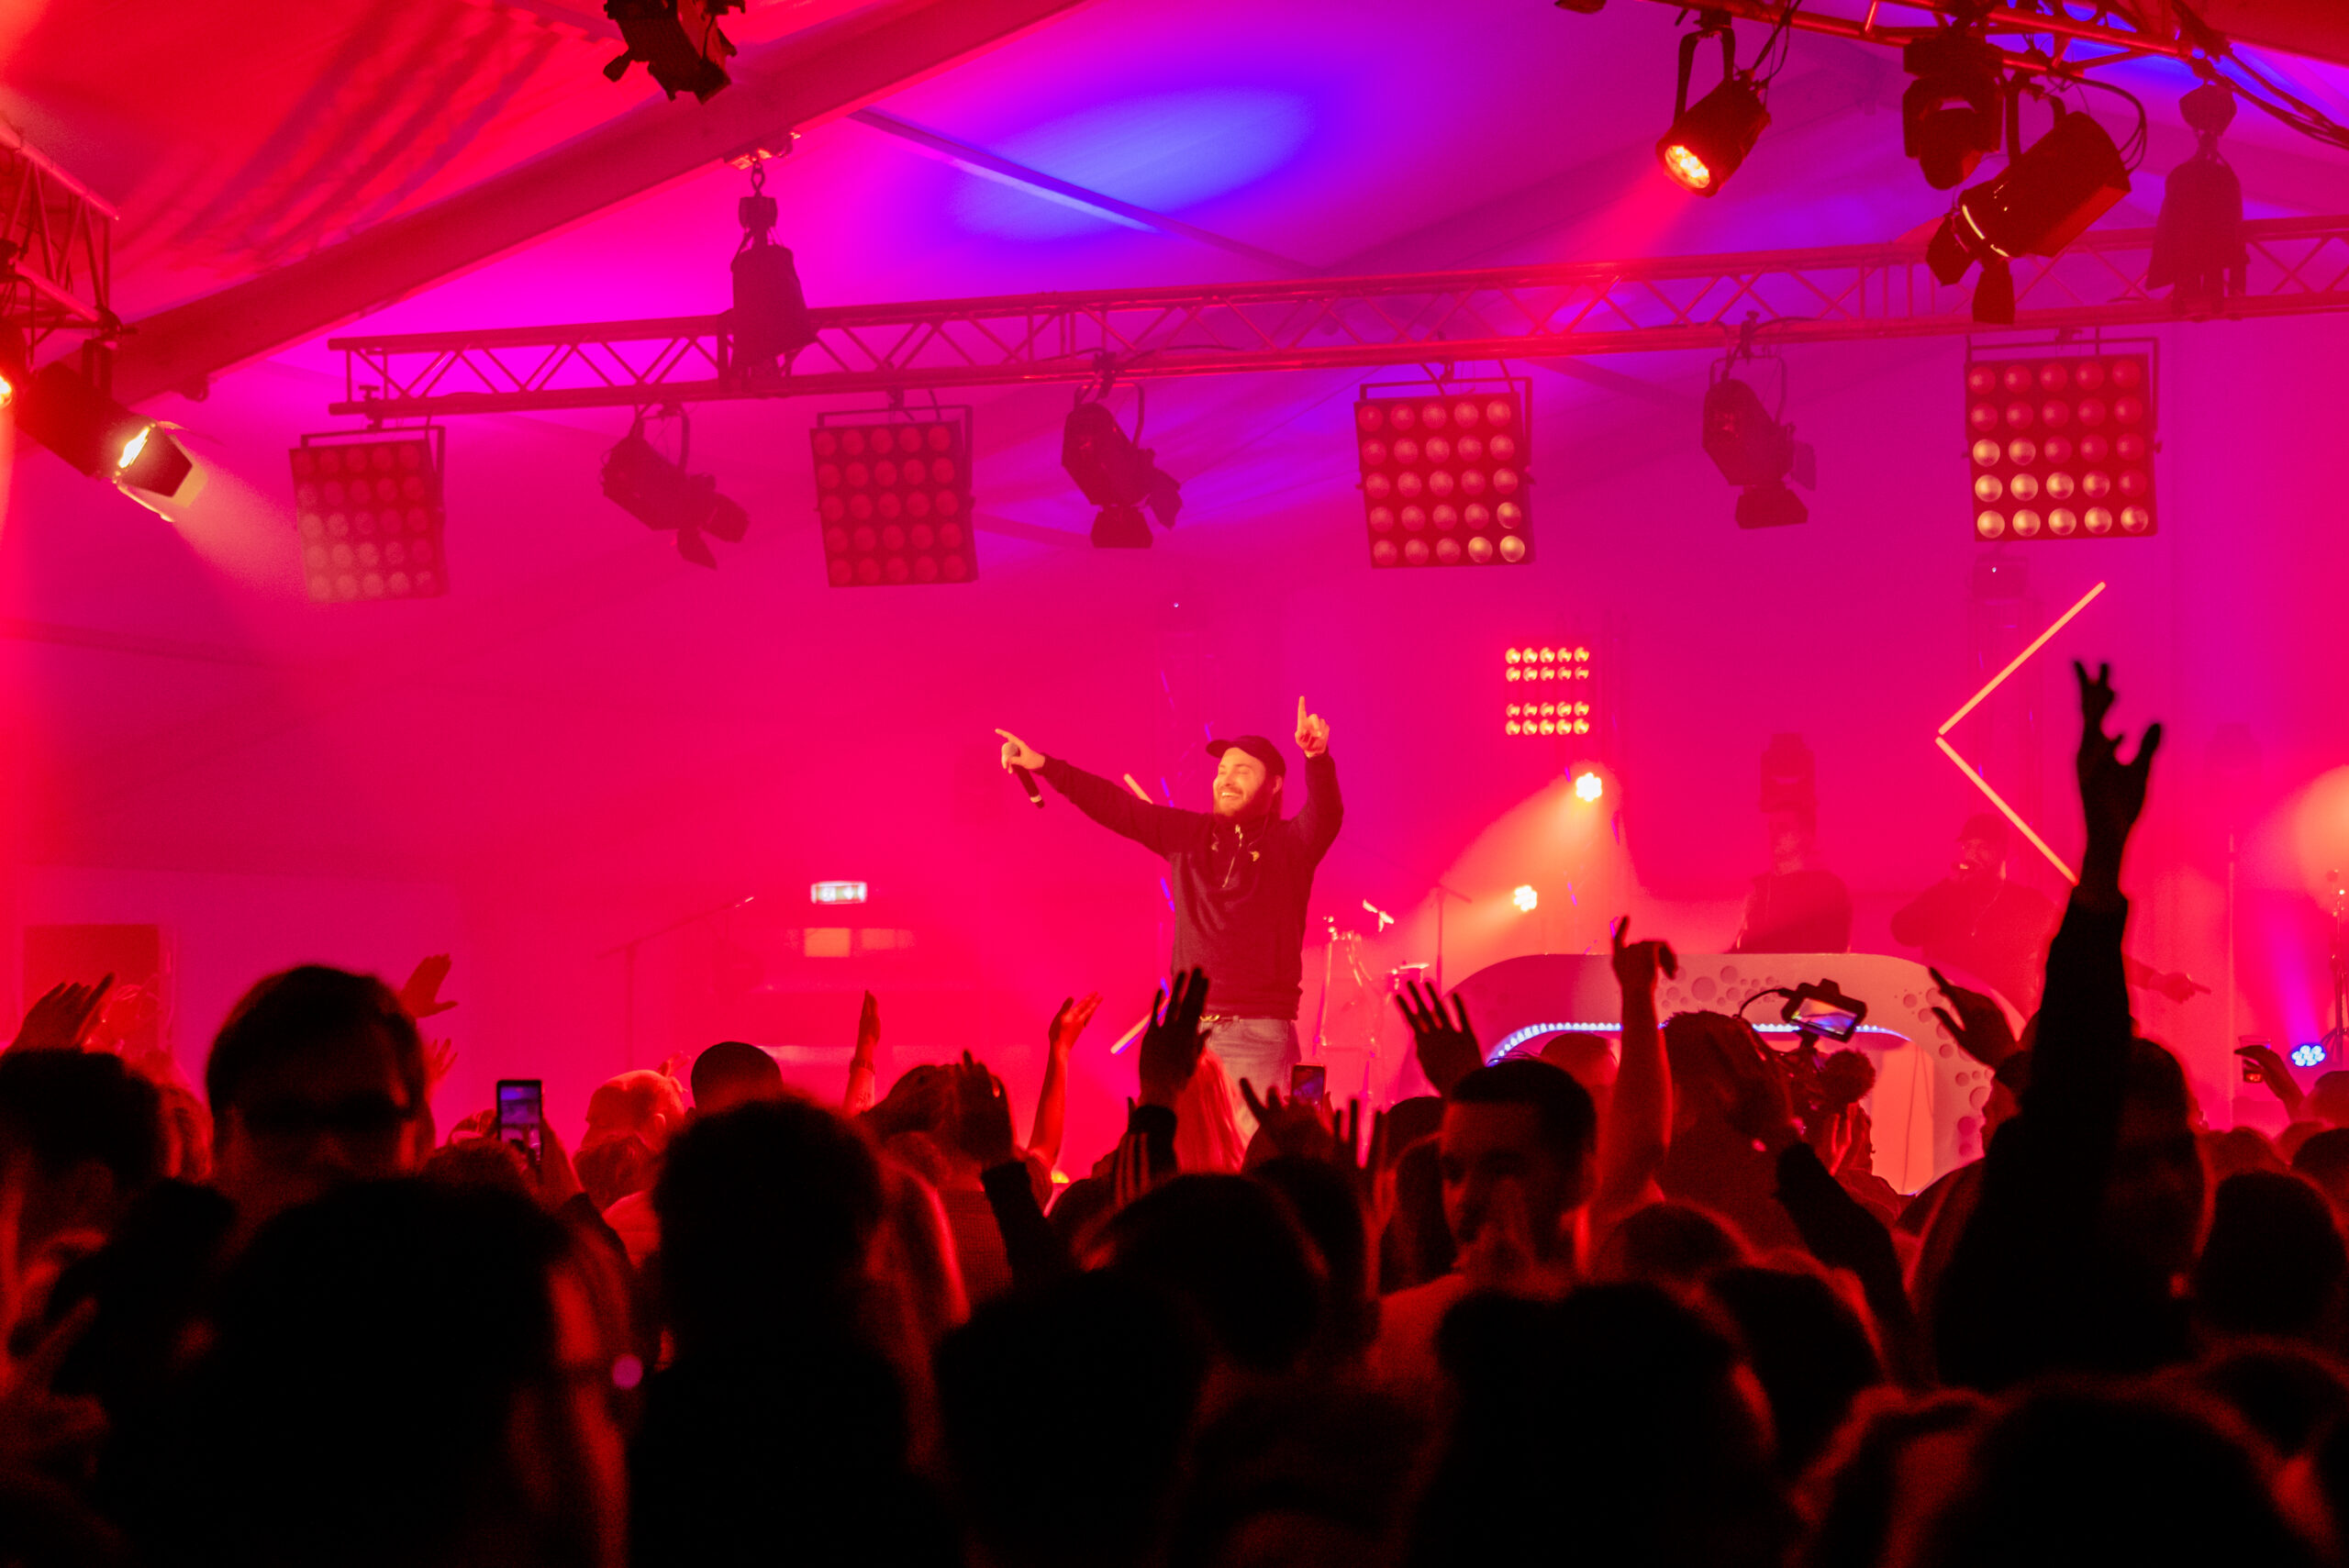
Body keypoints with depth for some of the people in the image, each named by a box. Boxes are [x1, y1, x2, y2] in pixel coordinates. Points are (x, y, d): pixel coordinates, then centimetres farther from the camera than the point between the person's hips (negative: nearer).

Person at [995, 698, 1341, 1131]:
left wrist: (1317, 759, -39)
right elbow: (1116, 806, 14)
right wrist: (1044, 766, 8)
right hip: (1189, 1030, 4)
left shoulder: (1289, 844, 1)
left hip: (1259, 1034, -4)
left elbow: (1326, 814, -19)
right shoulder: (1188, 835, 13)